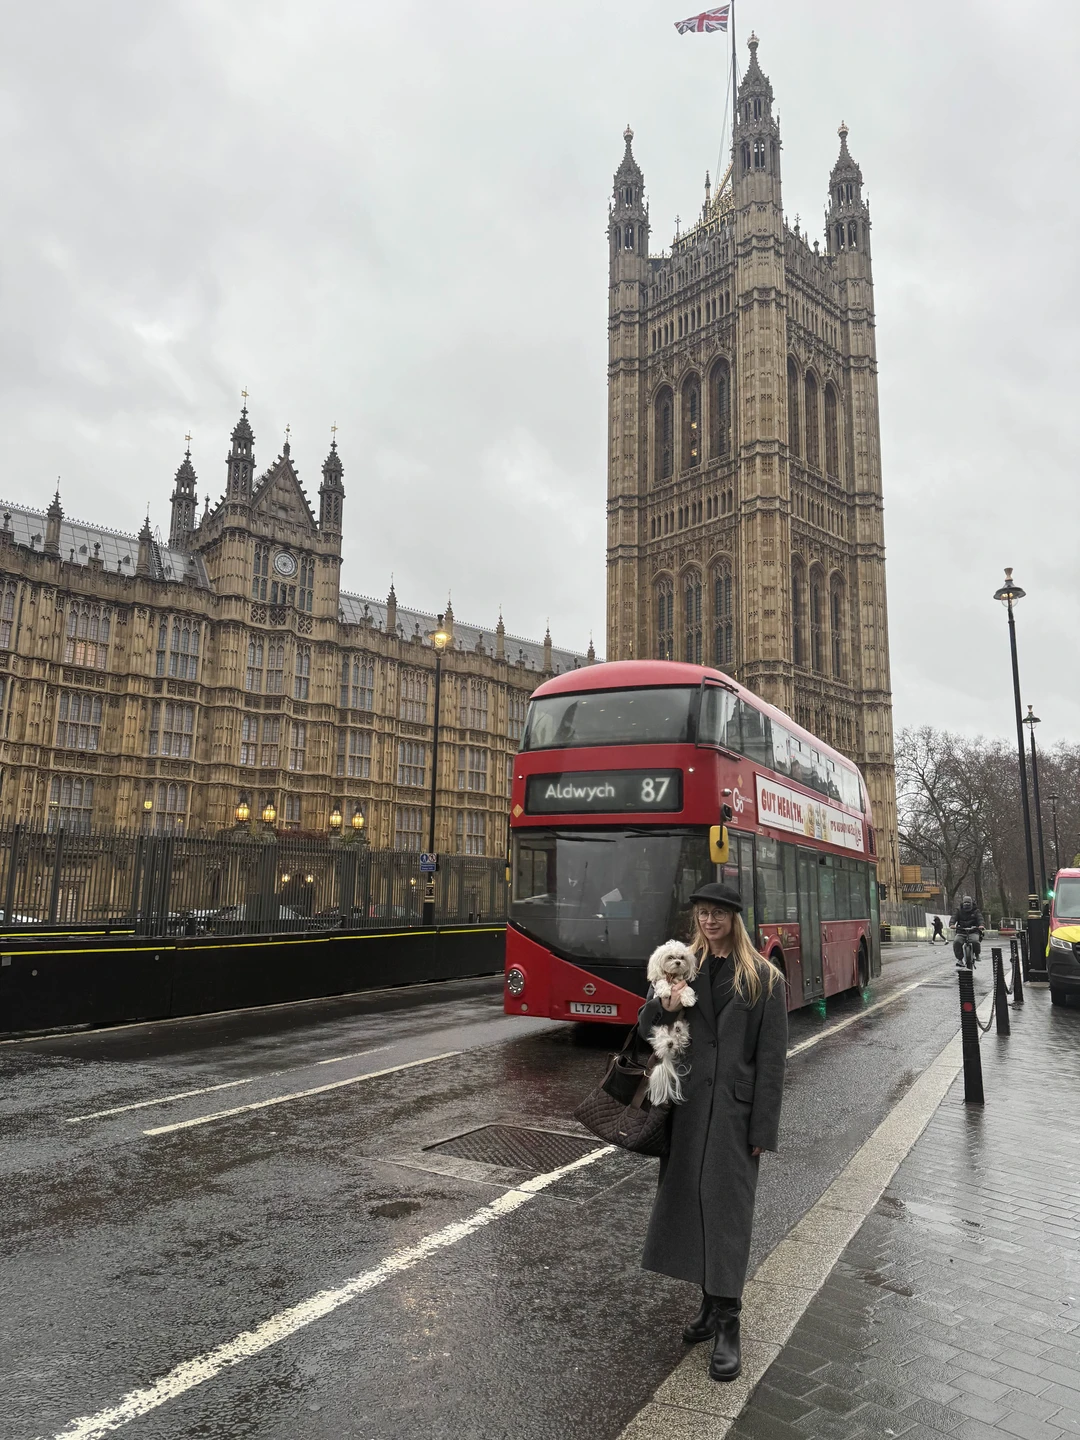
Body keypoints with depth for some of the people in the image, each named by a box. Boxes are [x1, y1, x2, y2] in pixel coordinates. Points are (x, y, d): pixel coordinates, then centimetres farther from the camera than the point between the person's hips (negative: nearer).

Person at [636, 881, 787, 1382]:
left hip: (734, 1110, -3)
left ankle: (727, 1326, 9)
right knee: (690, 1200, 11)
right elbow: (644, 1026, 8)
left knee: (726, 1208, -1)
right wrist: (665, 1007, -15)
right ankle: (711, 1302, 29)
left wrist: (762, 1128, -8)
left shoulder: (764, 979, -3)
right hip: (686, 1104, 4)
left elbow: (772, 1058, -5)